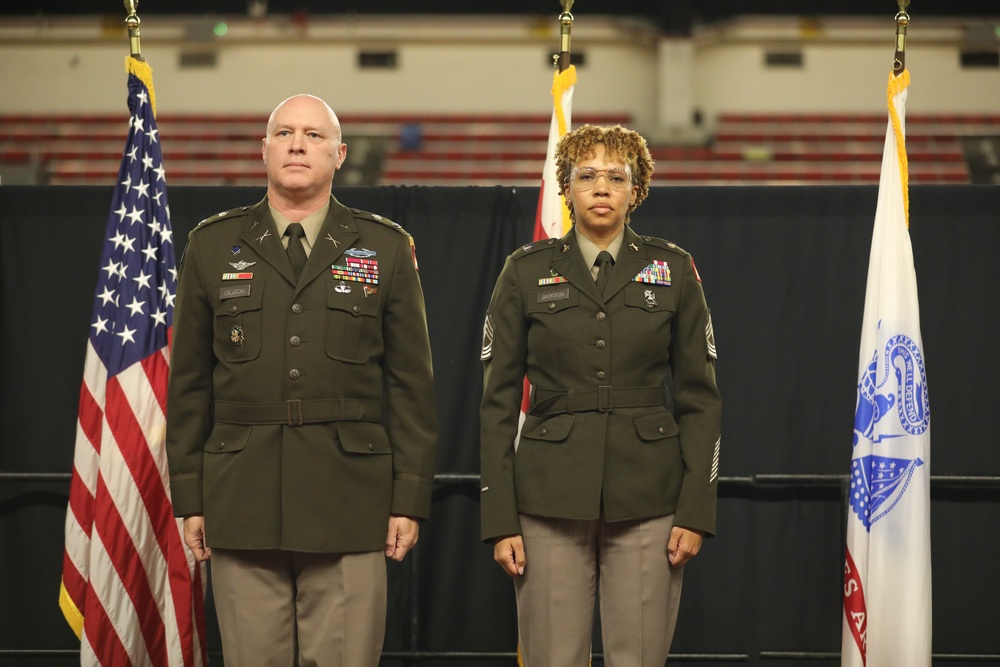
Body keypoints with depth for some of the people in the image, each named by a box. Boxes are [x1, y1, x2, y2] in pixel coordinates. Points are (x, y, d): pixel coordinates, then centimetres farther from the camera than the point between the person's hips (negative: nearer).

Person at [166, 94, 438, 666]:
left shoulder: (386, 248, 7)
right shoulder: (213, 245, 10)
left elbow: (412, 383, 5)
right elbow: (188, 382, 9)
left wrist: (411, 497, -1)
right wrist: (189, 495, 3)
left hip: (350, 504, -1)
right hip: (241, 505, 1)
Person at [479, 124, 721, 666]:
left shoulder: (673, 270, 6)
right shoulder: (527, 271, 5)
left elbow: (700, 398, 6)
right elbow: (498, 402, 4)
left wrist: (696, 510, -3)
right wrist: (500, 519, -4)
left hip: (647, 499, 0)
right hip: (551, 496, 0)